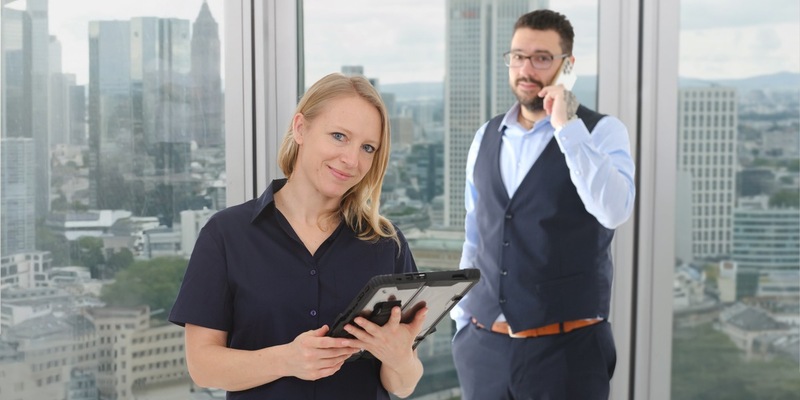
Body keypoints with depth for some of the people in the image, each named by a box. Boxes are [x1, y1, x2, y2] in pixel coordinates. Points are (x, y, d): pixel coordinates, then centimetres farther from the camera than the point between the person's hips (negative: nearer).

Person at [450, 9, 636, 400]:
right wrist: (462, 323, 13)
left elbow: (614, 210, -23)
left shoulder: (602, 132, -5)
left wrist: (567, 126, -22)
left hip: (566, 348, -4)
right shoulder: (486, 137, 9)